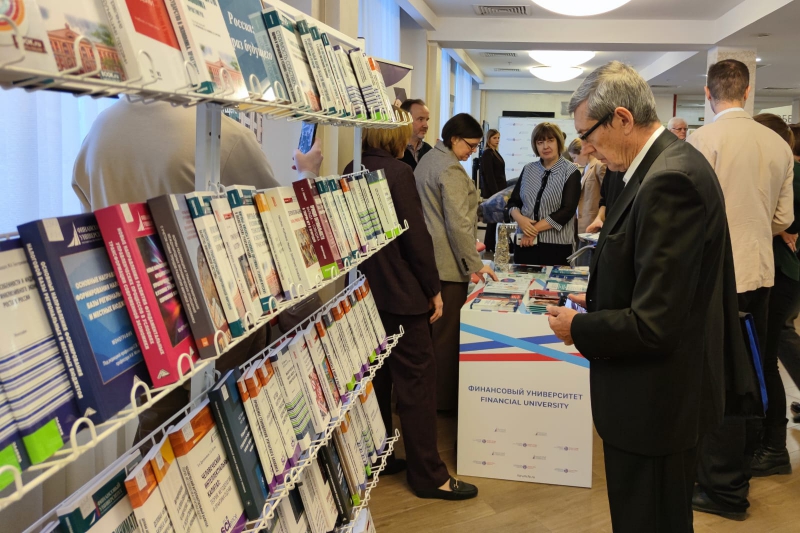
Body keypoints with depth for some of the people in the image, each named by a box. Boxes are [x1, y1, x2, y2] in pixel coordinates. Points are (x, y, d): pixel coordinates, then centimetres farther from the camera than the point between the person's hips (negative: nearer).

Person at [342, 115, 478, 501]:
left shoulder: (351, 171, 6)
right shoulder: (397, 172, -16)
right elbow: (415, 237, -18)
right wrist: (434, 289, -8)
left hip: (364, 291, 8)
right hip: (400, 294, -8)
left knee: (376, 377, 17)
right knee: (416, 381, 0)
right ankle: (429, 475, 8)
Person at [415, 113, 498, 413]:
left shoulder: (428, 160, 15)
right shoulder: (451, 169, -16)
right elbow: (459, 223, -20)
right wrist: (476, 263, -15)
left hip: (428, 258, 10)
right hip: (448, 262, -10)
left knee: (432, 329, 15)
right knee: (447, 332, -1)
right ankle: (445, 399, 8)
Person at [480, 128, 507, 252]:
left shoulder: (495, 153, 16)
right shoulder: (487, 154, -11)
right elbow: (489, 176, -17)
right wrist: (496, 193, -20)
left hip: (498, 190, 9)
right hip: (492, 192, -9)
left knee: (495, 219, 10)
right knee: (493, 220, -6)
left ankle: (492, 247, 15)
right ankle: (488, 248, -1)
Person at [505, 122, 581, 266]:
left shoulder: (571, 172, -5)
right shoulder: (528, 169, 8)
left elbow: (567, 210, -13)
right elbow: (513, 202, 9)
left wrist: (535, 229, -16)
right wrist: (519, 218, -13)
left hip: (556, 245, -4)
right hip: (525, 243, 4)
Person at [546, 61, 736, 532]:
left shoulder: (670, 181, -25)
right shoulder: (673, 163, 6)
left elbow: (654, 326, -27)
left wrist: (578, 328, -12)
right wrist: (597, 301, 6)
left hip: (654, 404, -10)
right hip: (667, 395, 10)